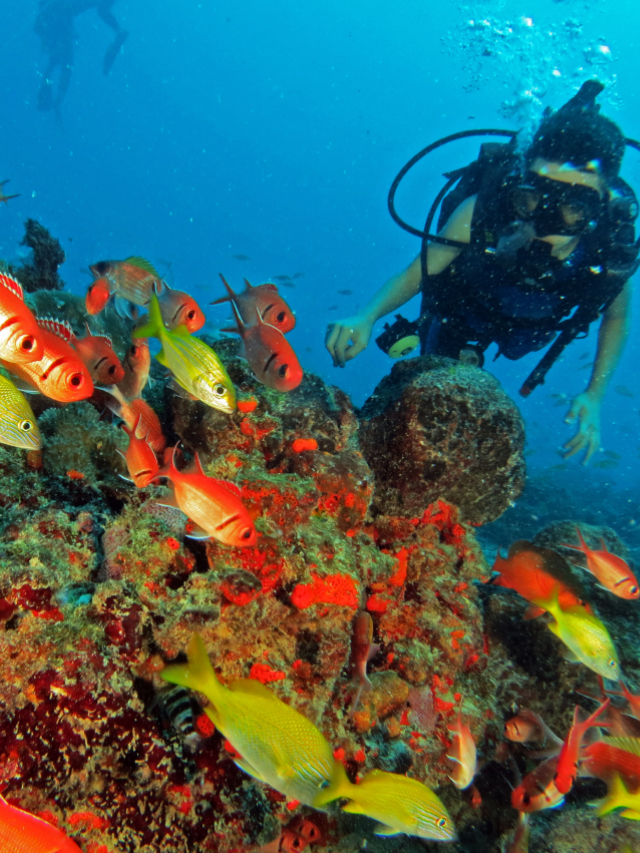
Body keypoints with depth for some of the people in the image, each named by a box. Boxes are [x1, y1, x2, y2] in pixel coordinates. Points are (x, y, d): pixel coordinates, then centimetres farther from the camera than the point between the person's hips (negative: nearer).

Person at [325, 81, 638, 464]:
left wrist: (594, 396, -19)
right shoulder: (481, 212, -42)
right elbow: (418, 273, -27)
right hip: (459, 312, -1)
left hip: (530, 329, 2)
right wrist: (366, 317, -45)